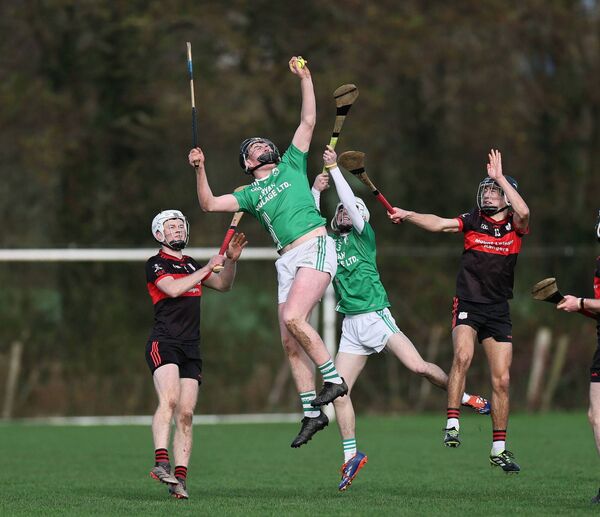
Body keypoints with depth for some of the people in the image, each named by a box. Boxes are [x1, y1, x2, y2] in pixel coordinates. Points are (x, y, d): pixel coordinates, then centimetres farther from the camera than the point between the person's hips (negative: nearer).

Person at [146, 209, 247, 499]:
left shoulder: (191, 265, 24)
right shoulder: (155, 265, 3)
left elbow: (223, 285, 28)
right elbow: (173, 289, -15)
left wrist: (231, 260, 11)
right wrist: (207, 268, -10)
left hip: (191, 349, 6)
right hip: (164, 343, -6)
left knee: (185, 414, -2)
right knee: (169, 400, -27)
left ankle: (179, 479, -5)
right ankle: (161, 463, -37)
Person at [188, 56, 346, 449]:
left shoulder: (291, 165, 18)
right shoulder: (250, 194, 23)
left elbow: (309, 120, 14)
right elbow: (209, 204, 16)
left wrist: (305, 78, 12)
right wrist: (200, 169, 6)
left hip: (315, 246, -5)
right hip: (288, 260, 5)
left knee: (293, 318, -24)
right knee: (290, 341, -2)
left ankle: (333, 378, -14)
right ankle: (312, 412, 3)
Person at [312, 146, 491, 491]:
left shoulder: (364, 236, 2)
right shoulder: (331, 242, 15)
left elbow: (351, 203, -10)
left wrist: (334, 169, -10)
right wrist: (316, 191, -3)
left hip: (375, 317, -5)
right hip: (351, 326, 5)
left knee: (418, 366, -16)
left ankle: (465, 397, 8)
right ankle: (351, 456, 2)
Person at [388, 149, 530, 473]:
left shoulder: (515, 226, 3)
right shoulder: (472, 222, 4)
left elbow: (523, 212, -20)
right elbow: (438, 224, -10)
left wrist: (499, 177, -16)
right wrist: (408, 215, -26)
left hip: (499, 310, 1)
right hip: (467, 304, -1)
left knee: (501, 379, 2)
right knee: (463, 356, -29)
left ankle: (499, 448, 12)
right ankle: (452, 423, -25)